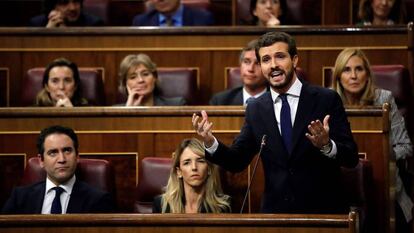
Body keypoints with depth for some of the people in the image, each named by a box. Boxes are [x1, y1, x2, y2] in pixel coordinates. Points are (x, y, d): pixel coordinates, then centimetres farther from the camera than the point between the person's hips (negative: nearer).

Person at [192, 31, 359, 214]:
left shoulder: (327, 99, -6)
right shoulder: (255, 109, 5)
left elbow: (351, 158, -10)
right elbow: (237, 161, 5)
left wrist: (326, 145, -31)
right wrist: (210, 142, -13)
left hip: (324, 211, -2)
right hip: (275, 211, 2)